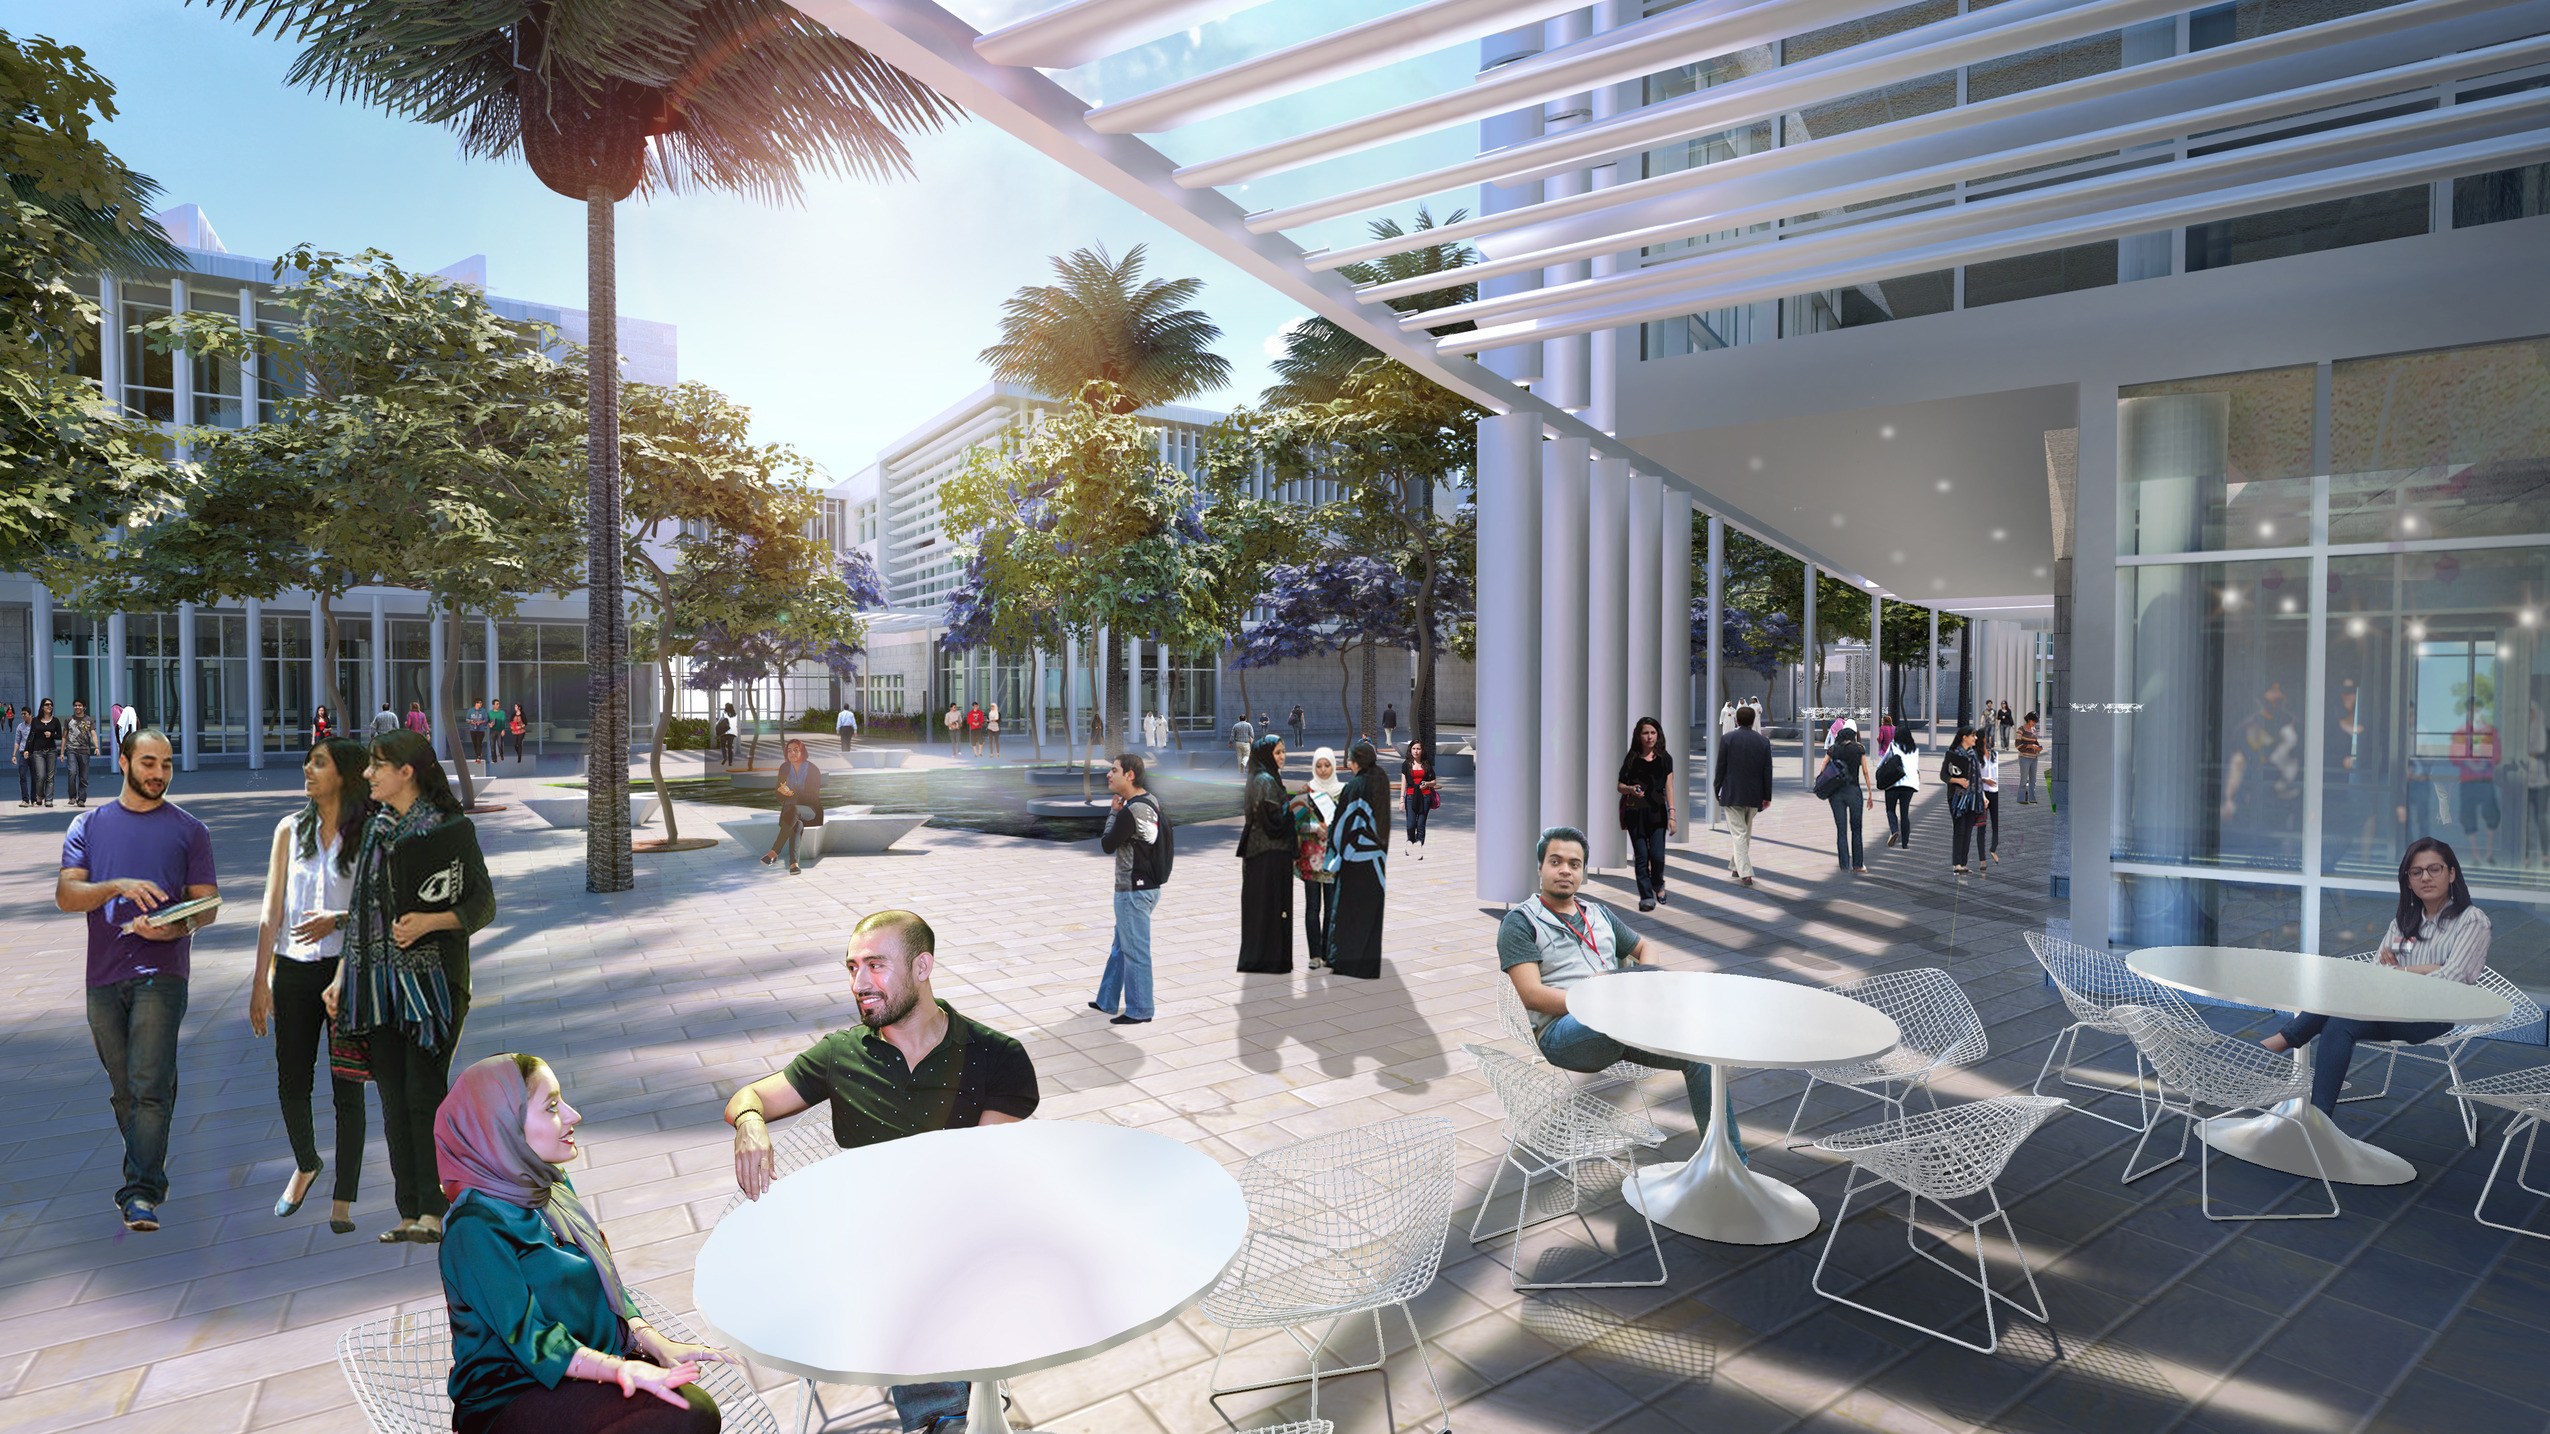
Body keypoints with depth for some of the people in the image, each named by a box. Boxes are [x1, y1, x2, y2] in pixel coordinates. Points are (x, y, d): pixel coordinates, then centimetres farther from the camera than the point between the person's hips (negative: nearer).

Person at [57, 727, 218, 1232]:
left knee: (149, 1087, -10)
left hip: (161, 973, -3)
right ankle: (146, 1173, 29)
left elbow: (206, 904, 2)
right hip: (103, 976, 3)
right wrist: (120, 887, -19)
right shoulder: (89, 825, 11)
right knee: (123, 1090, 14)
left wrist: (173, 928, -18)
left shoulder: (189, 829, 6)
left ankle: (143, 1192, -8)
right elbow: (65, 895, 0)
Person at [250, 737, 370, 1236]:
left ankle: (342, 1199, 14)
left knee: (347, 1088, 2)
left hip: (347, 970, -3)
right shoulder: (291, 830, 5)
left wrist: (337, 920, -23)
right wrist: (260, 981, 2)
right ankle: (305, 1164, 40)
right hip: (294, 971, 3)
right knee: (291, 1084, 12)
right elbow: (272, 911, 5)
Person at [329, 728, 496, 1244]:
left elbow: (483, 906, -4)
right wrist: (341, 978, 14)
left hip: (432, 979, -6)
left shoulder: (451, 830, -5)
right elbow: (360, 910, 18)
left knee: (424, 1093, -6)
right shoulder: (375, 830, 14)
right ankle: (409, 1214, 13)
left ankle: (433, 1212, 1)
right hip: (378, 982, 6)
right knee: (393, 1099, 7)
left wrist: (429, 921, -20)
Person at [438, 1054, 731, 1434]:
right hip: (512, 1399, -6)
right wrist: (622, 1370, -30)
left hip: (595, 1359, 7)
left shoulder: (553, 1186, 8)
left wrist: (655, 1342, -4)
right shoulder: (478, 1228, -17)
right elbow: (530, 1339, -20)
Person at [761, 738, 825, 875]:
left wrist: (792, 793, -22)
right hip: (790, 809, 3)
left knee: (794, 810, -39)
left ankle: (774, 852, -43)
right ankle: (793, 863, -48)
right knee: (796, 824, -35)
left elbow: (813, 797, -11)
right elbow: (779, 792, 14)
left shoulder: (813, 770, -7)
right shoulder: (784, 768, 6)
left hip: (810, 810, -3)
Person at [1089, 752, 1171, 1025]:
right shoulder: (1150, 801, 6)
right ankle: (1107, 1001, 31)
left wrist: (1113, 811, -4)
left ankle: (1139, 1010, 13)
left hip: (1134, 890, -10)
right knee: (1121, 947, 20)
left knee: (1134, 951, 2)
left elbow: (1107, 845, -13)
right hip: (1147, 884, 10)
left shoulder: (1131, 811, -23)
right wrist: (1118, 811, 1)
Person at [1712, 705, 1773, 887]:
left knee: (1739, 833, -3)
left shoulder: (1728, 738, -8)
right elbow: (1767, 771, 2)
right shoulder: (1763, 741, 1)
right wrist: (1767, 796, 7)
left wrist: (1716, 790, 4)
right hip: (1753, 796, 3)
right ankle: (1736, 866, 30)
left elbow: (1721, 767, -7)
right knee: (1746, 832, 18)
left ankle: (1745, 873, -12)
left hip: (1732, 795, -3)